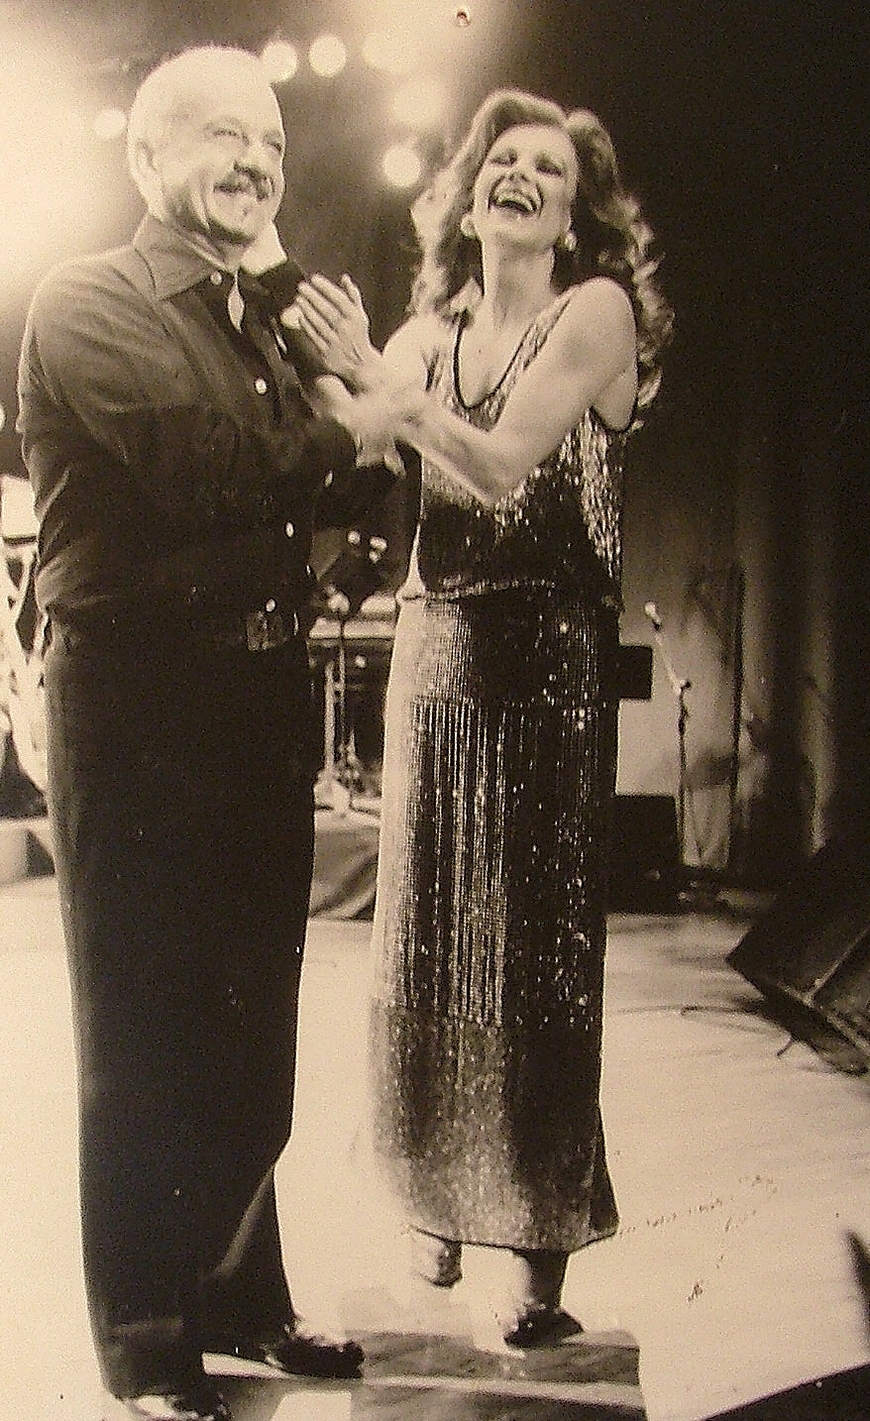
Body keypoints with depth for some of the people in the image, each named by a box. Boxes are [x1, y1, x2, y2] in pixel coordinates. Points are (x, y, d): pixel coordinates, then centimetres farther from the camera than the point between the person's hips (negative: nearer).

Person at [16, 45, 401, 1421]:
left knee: (253, 1026, 15)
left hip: (265, 698, 7)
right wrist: (346, 442, -6)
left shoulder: (270, 319, 18)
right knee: (147, 1037, 4)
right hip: (139, 700, -7)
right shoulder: (88, 303, -6)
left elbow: (337, 479, 7)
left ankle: (241, 1297, 33)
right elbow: (200, 464, -22)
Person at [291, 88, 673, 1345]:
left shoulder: (596, 308, -1)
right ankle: (441, 1194, 26)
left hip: (546, 655, -5)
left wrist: (373, 375, -11)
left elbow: (503, 464, -13)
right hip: (437, 645, 5)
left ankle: (540, 1245, 8)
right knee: (429, 931, 8)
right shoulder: (433, 330, 15)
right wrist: (331, 366, -7)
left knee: (535, 940, -3)